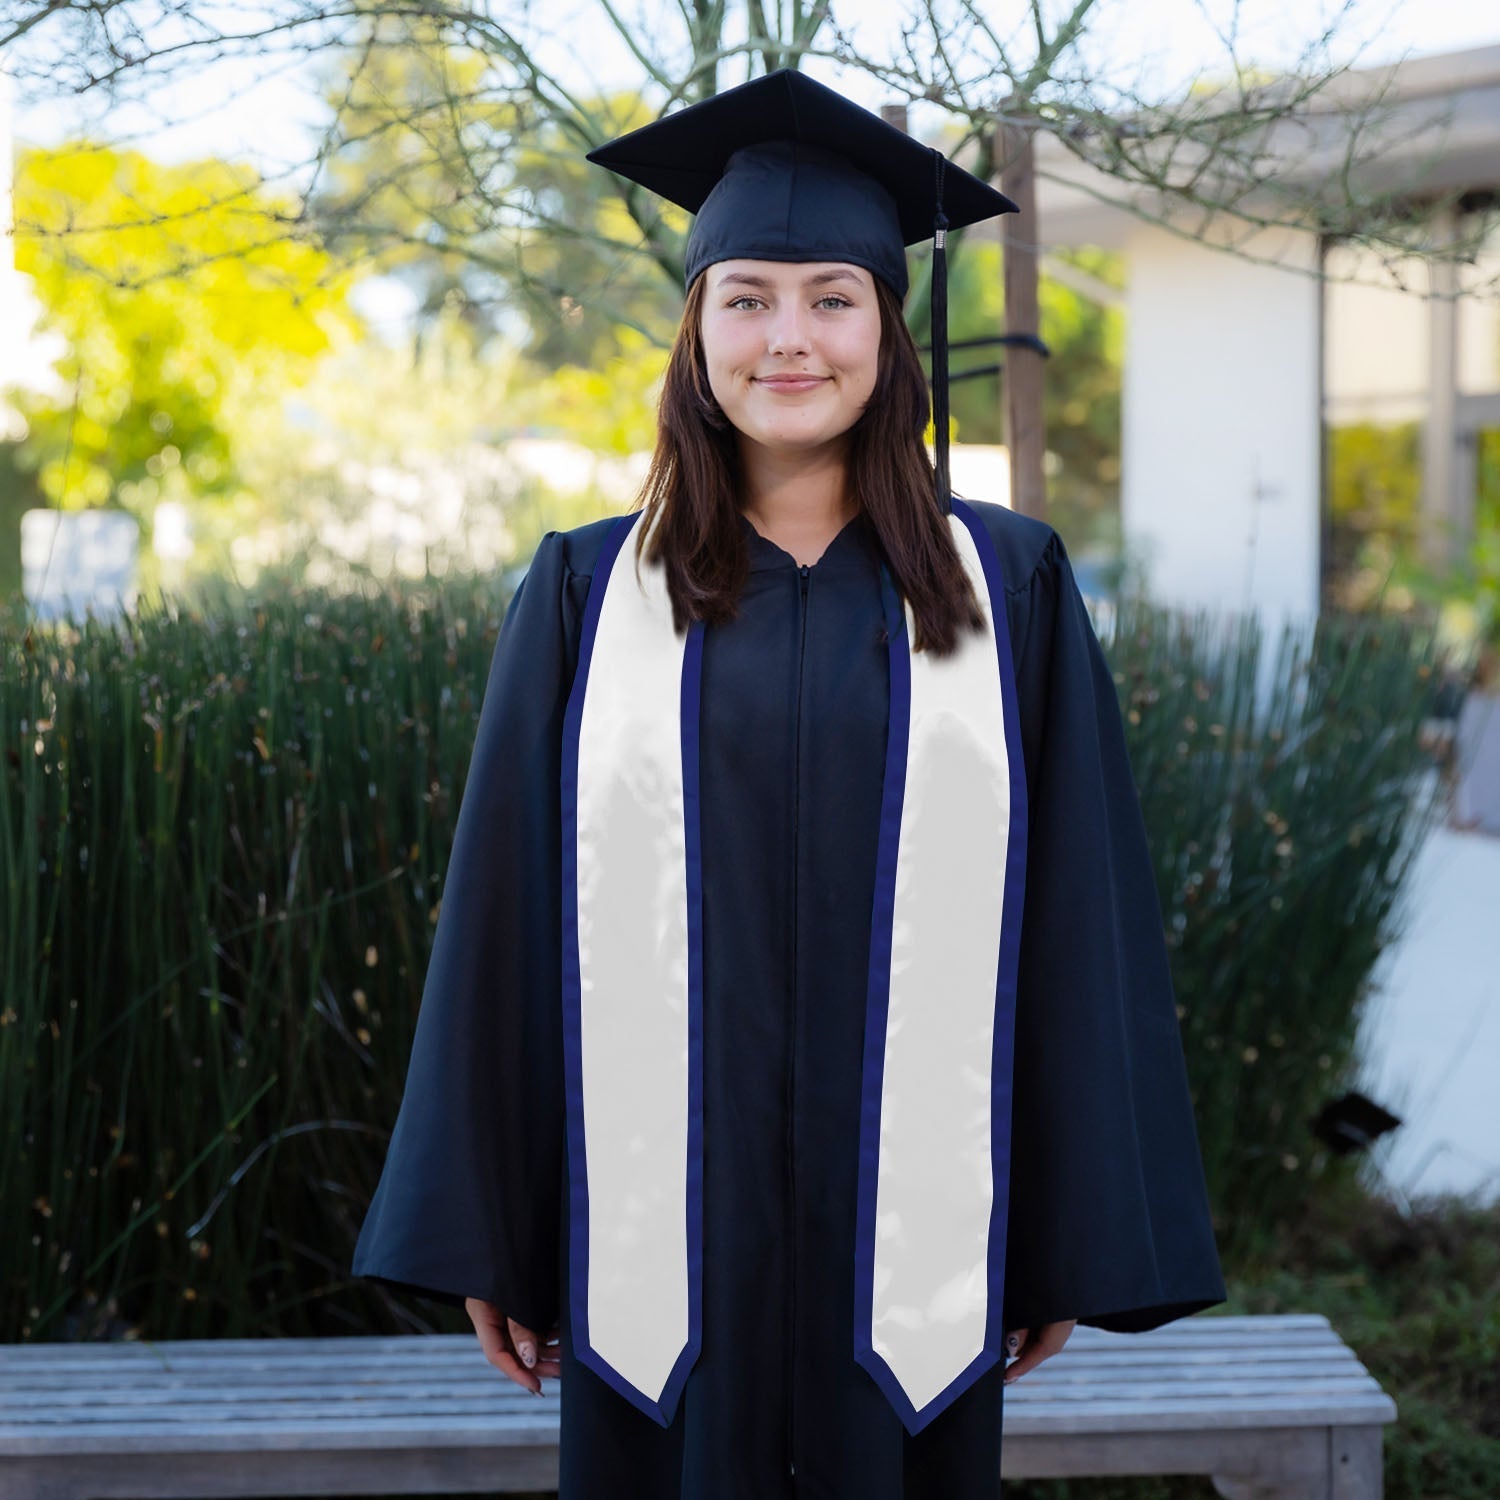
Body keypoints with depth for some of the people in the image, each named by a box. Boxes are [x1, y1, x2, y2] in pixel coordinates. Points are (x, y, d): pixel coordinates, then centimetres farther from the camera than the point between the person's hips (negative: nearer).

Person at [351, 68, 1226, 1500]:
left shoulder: (1008, 589, 2)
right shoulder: (588, 595, 3)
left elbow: (1079, 918, 3)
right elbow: (507, 918, 3)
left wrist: (1073, 1243, 1)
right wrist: (488, 1235, 2)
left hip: (907, 1243, 0)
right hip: (664, 1236, 0)